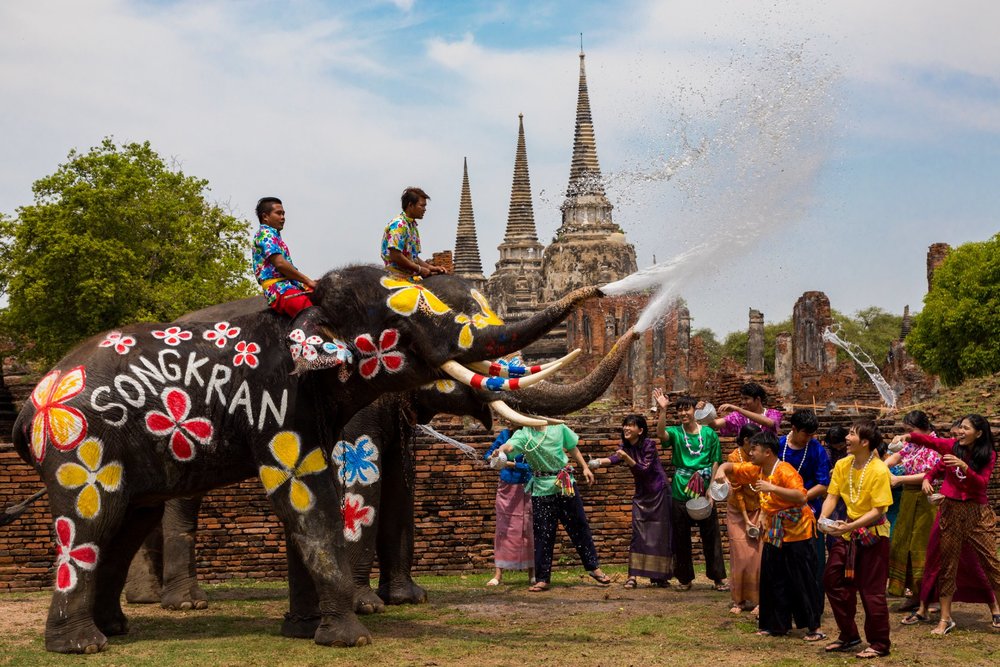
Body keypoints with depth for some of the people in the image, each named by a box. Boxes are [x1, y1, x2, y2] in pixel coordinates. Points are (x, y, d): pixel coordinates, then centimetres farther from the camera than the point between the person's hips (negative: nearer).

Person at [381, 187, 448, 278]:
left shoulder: (413, 226, 19)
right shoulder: (398, 225, -10)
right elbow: (395, 256, -19)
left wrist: (430, 267, 8)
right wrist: (419, 269, -12)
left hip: (410, 276, 9)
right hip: (398, 276, -9)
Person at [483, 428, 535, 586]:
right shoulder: (505, 434, -1)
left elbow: (529, 466, -17)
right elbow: (488, 453, 7)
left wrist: (509, 464, -27)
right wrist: (493, 458, -16)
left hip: (523, 490, -3)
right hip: (505, 489, 3)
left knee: (526, 530, 2)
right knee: (502, 530, 2)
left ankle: (532, 573, 10)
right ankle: (498, 574, 3)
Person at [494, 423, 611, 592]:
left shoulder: (558, 427, 1)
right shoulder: (524, 434, -10)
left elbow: (572, 447, 15)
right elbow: (511, 445, -31)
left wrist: (585, 467, 12)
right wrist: (501, 450, -52)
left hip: (566, 485, 2)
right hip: (542, 489, -2)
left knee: (579, 526, 9)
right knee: (542, 534, -1)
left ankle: (594, 567, 22)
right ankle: (542, 579, 7)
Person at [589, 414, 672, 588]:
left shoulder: (649, 444, -13)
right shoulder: (625, 447, 3)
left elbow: (645, 469, -21)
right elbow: (613, 459, -17)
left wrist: (627, 458, -35)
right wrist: (597, 462, -37)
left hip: (659, 493, -5)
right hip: (641, 494, 5)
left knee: (660, 534, -1)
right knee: (638, 534, -5)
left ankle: (659, 576, 9)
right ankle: (633, 576, -7)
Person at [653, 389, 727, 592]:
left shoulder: (709, 434, 2)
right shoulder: (675, 433, 1)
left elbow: (715, 463, 3)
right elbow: (660, 433, -23)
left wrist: (711, 490, -5)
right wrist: (662, 410, -36)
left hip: (704, 493, -1)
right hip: (680, 494, 1)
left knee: (711, 537, 3)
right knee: (681, 538, 7)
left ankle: (719, 577, 12)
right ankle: (685, 579, 19)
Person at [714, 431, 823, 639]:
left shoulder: (784, 471, -20)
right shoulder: (756, 470, 4)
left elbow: (801, 497, -31)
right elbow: (730, 466, 14)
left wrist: (771, 488, -35)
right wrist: (721, 470, -9)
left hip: (796, 532, -8)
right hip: (773, 534, 8)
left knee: (803, 582, -4)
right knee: (772, 581, 10)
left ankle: (815, 628, 3)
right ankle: (777, 625, 20)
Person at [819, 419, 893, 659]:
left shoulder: (879, 470, -20)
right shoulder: (842, 465, -2)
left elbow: (877, 511, -21)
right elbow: (832, 496, -2)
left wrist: (849, 527, -30)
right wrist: (824, 517, -22)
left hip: (873, 533, -7)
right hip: (848, 532, 7)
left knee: (871, 590, 0)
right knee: (833, 580, 7)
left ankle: (879, 644, 15)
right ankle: (849, 636, 22)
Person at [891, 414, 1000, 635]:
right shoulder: (952, 446, 0)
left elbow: (982, 483, -12)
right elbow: (929, 440, -16)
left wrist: (964, 467, -28)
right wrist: (908, 436, -35)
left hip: (976, 512, -1)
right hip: (950, 509, 1)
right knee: (947, 564, 4)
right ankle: (945, 619, 12)